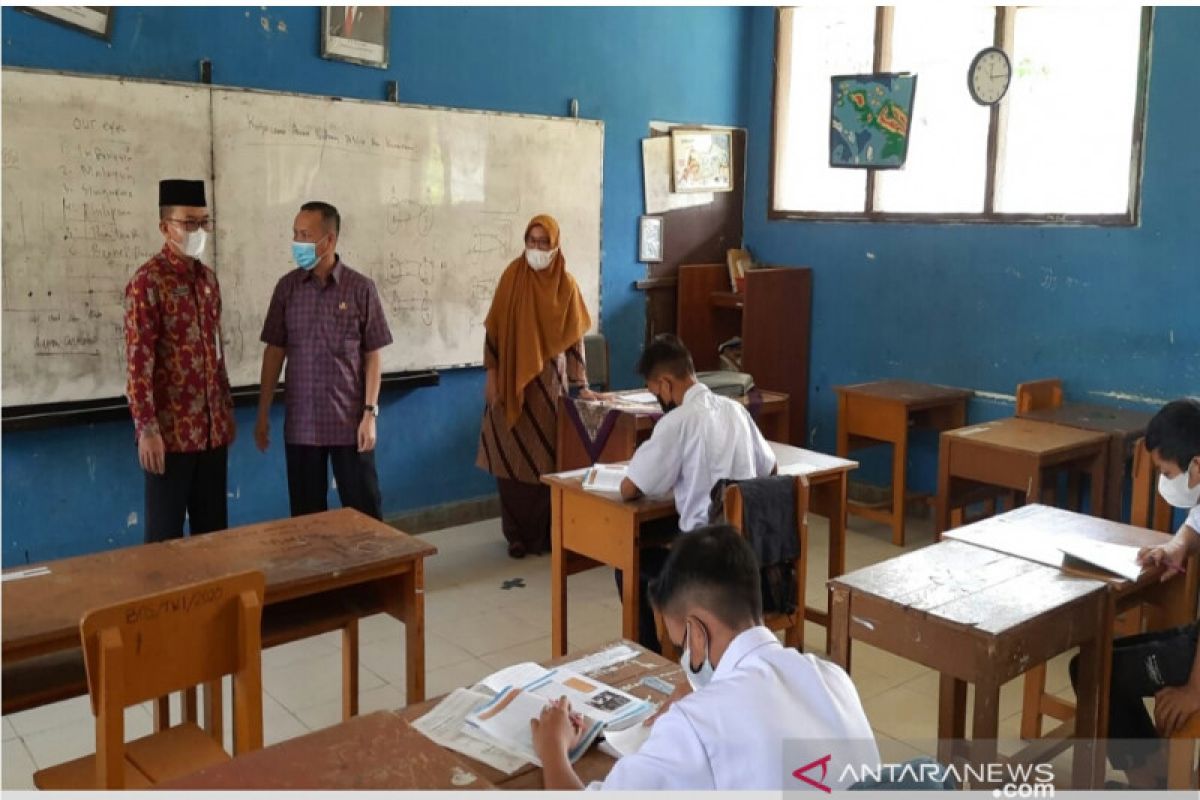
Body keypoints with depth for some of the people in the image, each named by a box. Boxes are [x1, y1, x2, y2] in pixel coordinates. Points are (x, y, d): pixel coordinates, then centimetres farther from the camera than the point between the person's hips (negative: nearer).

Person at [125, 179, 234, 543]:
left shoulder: (208, 278, 11)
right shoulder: (148, 281, -12)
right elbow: (138, 362, -15)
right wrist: (146, 429, -19)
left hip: (212, 427, 7)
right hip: (170, 429, -7)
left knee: (213, 525, 14)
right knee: (166, 530, 5)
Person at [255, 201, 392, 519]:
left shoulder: (360, 288, -5)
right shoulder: (287, 287, 3)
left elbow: (373, 355, -2)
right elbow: (275, 351, 7)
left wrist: (370, 413, -8)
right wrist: (263, 413, 5)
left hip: (349, 422, -2)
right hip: (300, 423, 2)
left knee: (364, 513, 4)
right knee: (306, 515, 10)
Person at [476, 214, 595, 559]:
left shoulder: (566, 284, 1)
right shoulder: (512, 276, -1)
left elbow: (574, 338, 3)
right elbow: (494, 328, 0)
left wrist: (581, 385, -1)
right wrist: (491, 375, -4)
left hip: (549, 381, 1)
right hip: (512, 380, 0)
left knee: (547, 457, 4)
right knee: (512, 457, 2)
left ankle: (544, 532, 16)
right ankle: (517, 534, 14)